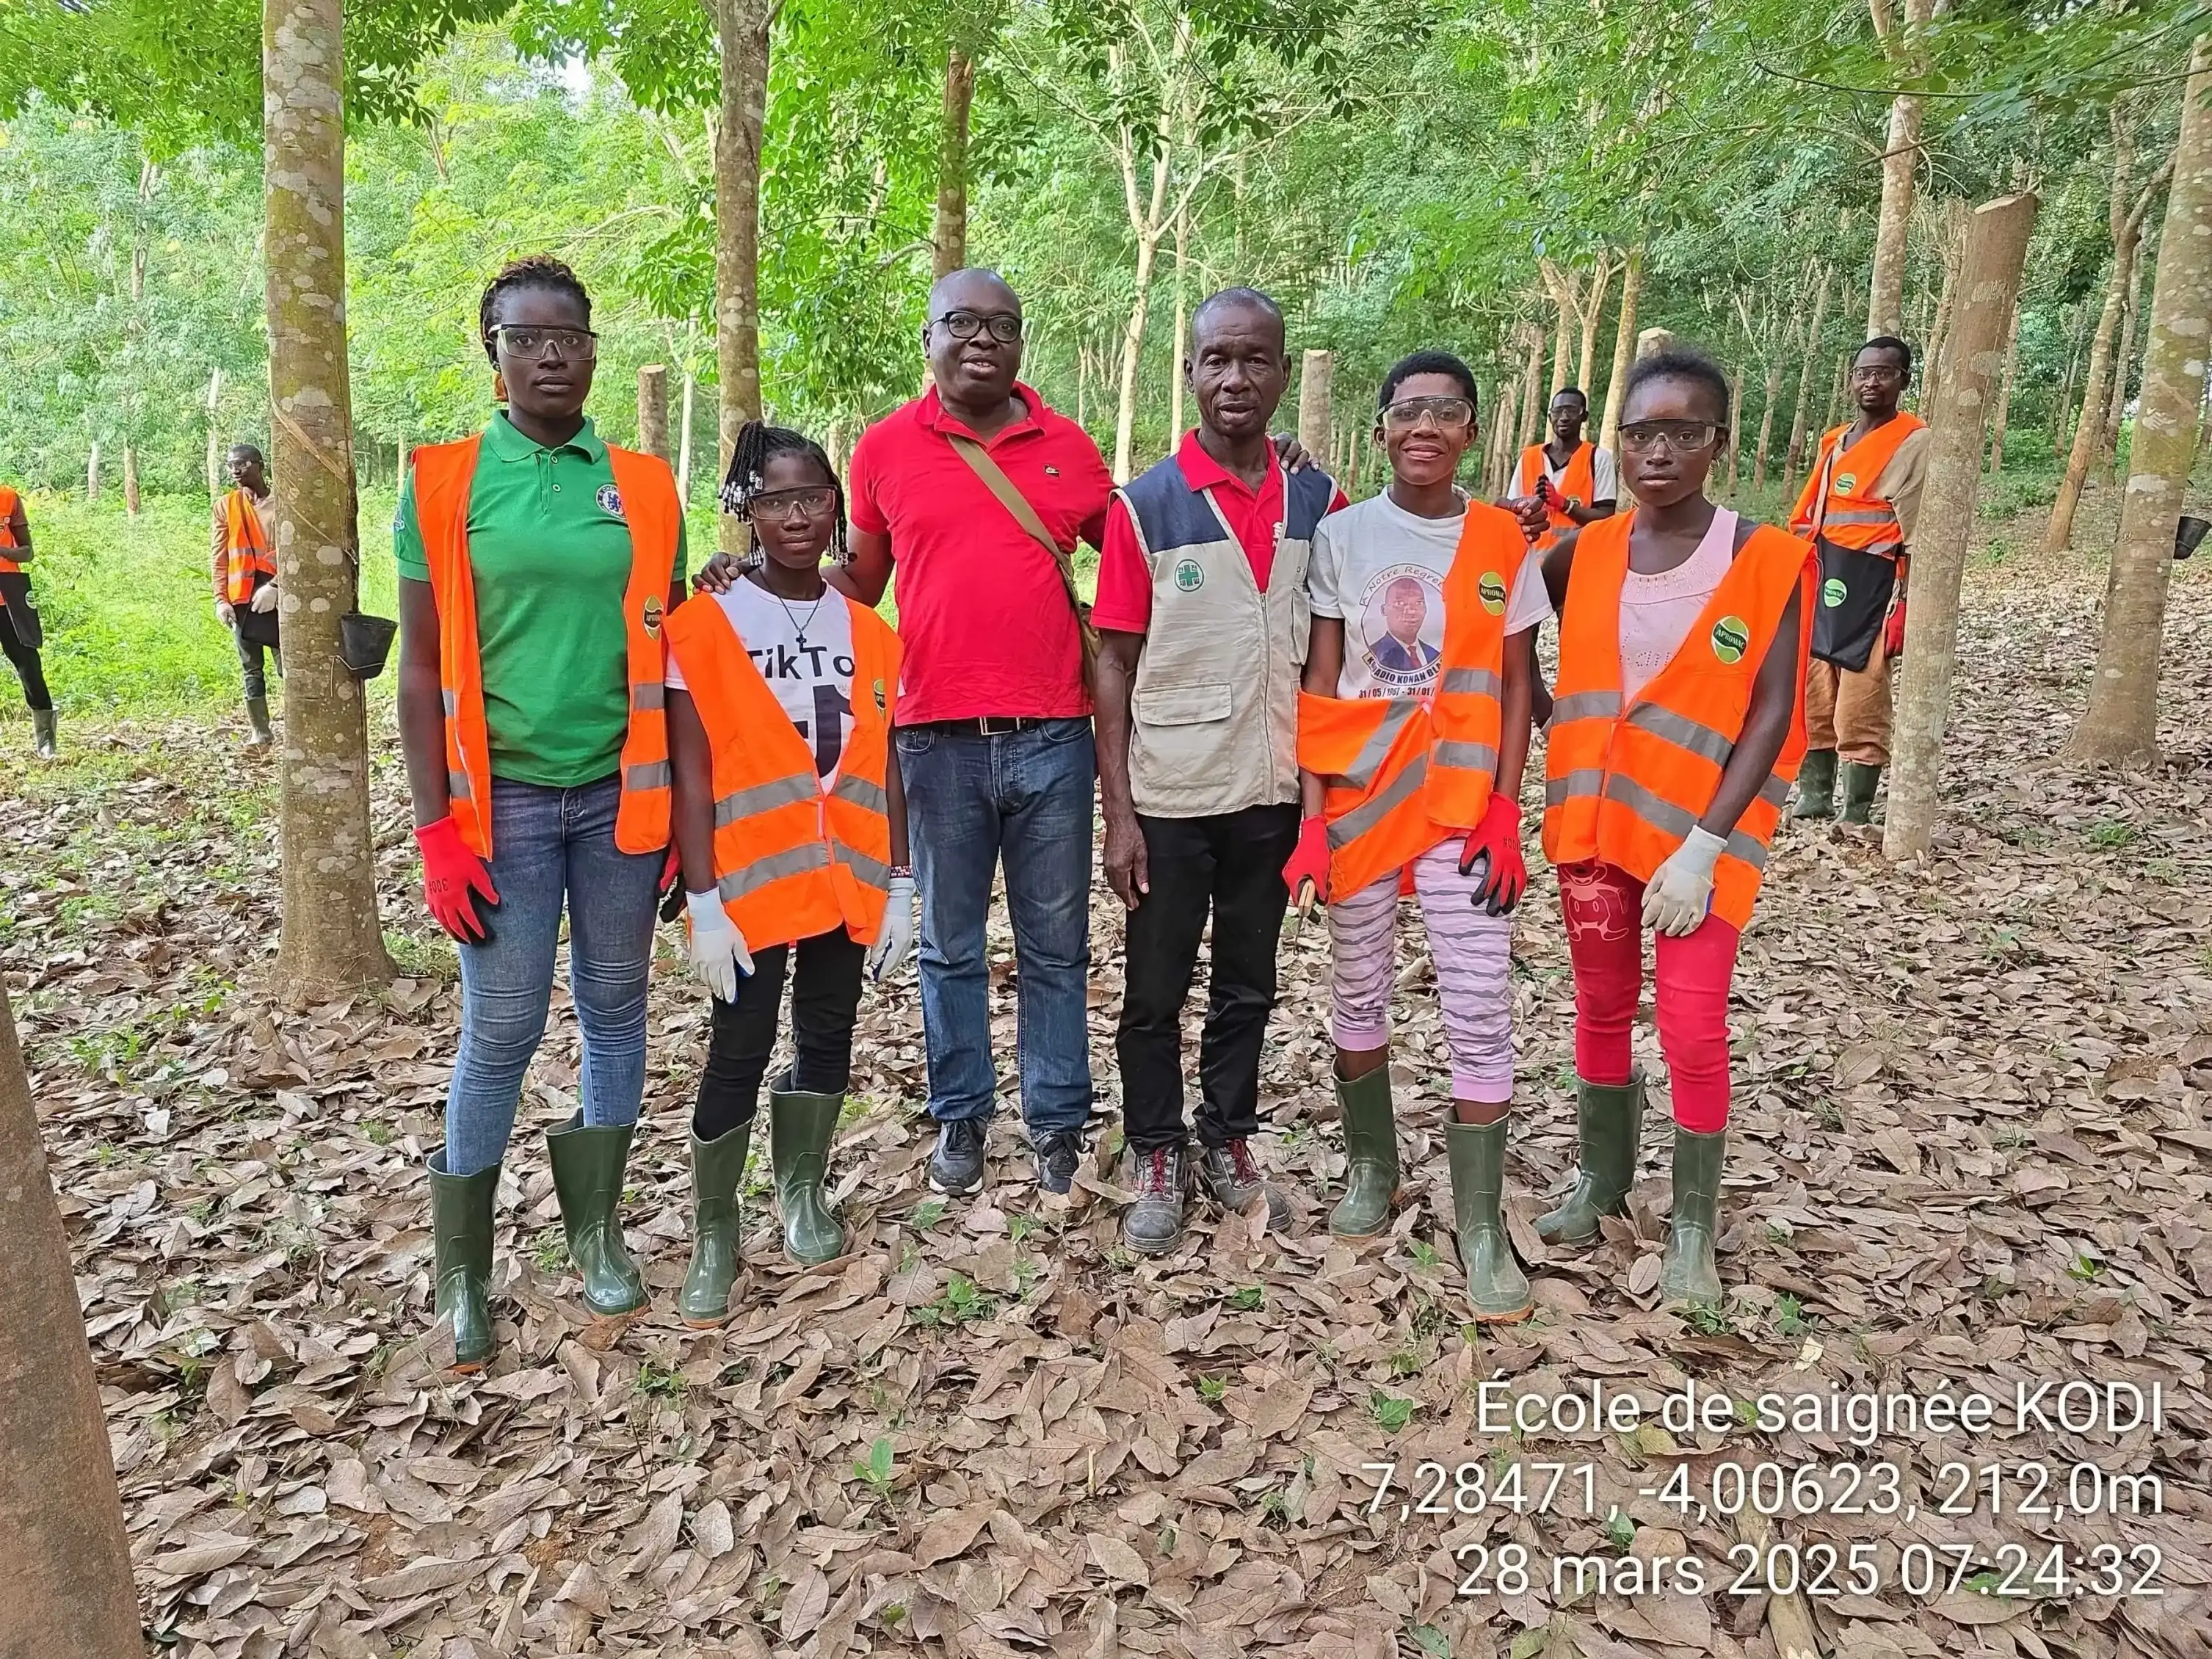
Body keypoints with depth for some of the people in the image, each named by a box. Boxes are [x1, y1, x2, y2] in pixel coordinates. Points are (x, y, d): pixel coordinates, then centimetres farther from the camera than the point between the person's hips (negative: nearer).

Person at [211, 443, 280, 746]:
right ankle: (260, 731, 12)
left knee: (288, 665, -2)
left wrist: (274, 587, -15)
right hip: (242, 598, 3)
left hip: (276, 596, -3)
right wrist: (221, 599, -1)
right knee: (252, 668, 7)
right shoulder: (226, 506, 9)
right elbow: (218, 557, 8)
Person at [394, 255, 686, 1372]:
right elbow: (423, 666, -1)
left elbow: (669, 658, 9)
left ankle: (595, 1226, 28)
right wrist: (435, 829, -7)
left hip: (623, 791, 2)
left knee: (615, 1012, 10)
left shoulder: (643, 487, 5)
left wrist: (683, 808, 7)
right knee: (500, 1032, 2)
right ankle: (463, 1271, 20)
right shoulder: (444, 484, 0)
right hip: (503, 797, -2)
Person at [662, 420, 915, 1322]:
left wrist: (900, 884, 6)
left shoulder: (869, 632, 5)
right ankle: (714, 1235, 20)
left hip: (848, 881, 4)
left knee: (827, 1038, 15)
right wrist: (703, 901, -12)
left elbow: (887, 770, 8)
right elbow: (691, 777, -8)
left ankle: (803, 1194, 35)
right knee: (739, 1055, 4)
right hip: (751, 883, -4)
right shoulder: (705, 626, -6)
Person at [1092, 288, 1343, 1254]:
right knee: (1156, 993, 9)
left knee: (1247, 985, 16)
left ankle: (1229, 1146, 33)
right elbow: (1115, 664, -6)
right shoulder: (1144, 505, -7)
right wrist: (1117, 811, -10)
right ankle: (1158, 1163, 27)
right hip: (1168, 797, -2)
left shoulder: (1318, 502, 2)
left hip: (1274, 792, 3)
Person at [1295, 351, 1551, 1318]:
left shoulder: (1502, 544, 1)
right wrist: (1307, 802, -7)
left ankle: (1480, 1223, 10)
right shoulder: (1342, 536, 0)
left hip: (1463, 801, 0)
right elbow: (1319, 683, -1)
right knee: (1360, 992, 12)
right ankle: (1372, 1167, 32)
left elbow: (1514, 687, 3)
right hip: (1358, 796, 1)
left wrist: (1505, 811, -5)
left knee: (1481, 1015, -3)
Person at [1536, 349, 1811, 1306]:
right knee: (1601, 1006, 15)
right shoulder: (1582, 554, 0)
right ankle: (1601, 1180, 34)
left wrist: (1702, 847, -18)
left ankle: (1693, 1228, 18)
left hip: (1702, 829, -3)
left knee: (1694, 1029, -1)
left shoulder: (1766, 559, -10)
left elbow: (1772, 715, -12)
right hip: (1594, 817, 4)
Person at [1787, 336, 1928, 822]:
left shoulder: (1914, 442, -3)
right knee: (1814, 696, 11)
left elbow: (1919, 537, -8)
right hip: (1822, 583, 7)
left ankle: (1857, 814, 3)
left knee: (1860, 706, -5)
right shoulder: (1836, 441, 17)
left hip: (1872, 586, -7)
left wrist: (1902, 606, -14)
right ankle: (1813, 798, 23)